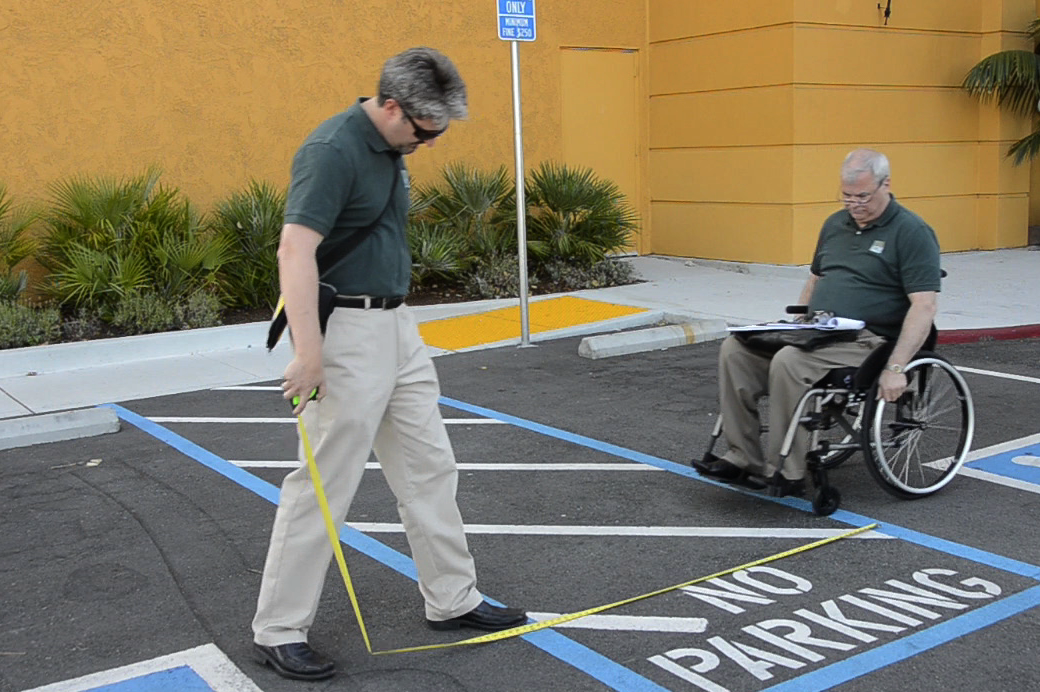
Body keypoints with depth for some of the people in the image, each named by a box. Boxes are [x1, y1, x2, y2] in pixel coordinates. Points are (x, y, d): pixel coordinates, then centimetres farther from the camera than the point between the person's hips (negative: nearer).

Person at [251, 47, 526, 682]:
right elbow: (295, 252, -27)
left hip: (398, 326, 9)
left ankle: (454, 600, 27)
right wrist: (308, 352, -33)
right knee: (324, 485, -3)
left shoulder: (390, 150, 11)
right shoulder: (333, 151, -18)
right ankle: (278, 631, 11)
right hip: (347, 333, -9)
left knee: (430, 468, 14)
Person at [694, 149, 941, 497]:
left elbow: (925, 305, -15)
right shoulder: (835, 224, 17)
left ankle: (786, 473, -21)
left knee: (789, 361, -33)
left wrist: (895, 367, -23)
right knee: (735, 348, -12)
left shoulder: (912, 232, -7)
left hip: (866, 340, -7)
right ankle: (743, 458, -12)